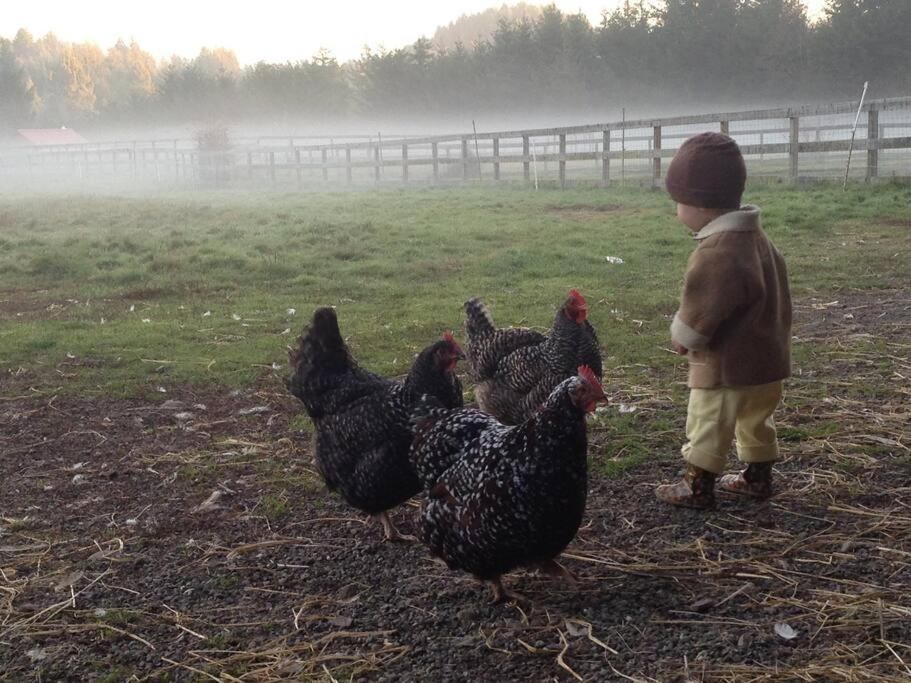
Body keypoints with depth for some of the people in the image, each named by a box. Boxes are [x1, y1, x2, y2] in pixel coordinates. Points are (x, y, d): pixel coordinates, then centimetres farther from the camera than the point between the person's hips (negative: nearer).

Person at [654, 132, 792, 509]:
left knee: (707, 428, 6)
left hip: (726, 365, -10)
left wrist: (681, 337, -5)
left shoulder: (718, 254, -29)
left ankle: (698, 488, 19)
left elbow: (699, 310, -24)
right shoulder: (754, 237, 4)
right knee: (755, 421, 23)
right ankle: (758, 479, 37)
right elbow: (774, 293, 14)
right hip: (765, 357, 10)